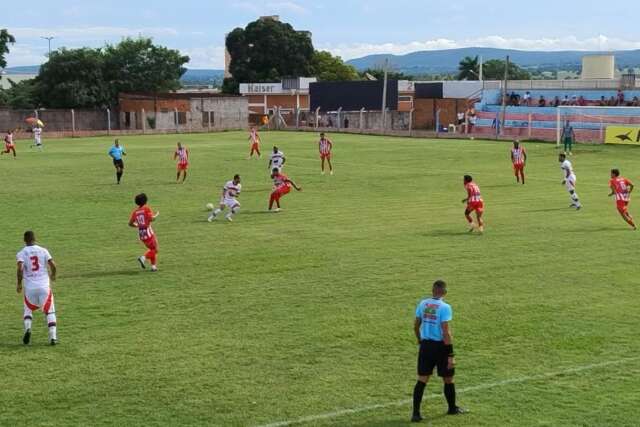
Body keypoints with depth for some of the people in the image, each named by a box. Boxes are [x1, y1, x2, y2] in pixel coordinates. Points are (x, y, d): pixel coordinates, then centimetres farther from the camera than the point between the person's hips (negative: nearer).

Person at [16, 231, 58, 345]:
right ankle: (53, 337, -2)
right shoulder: (43, 251, 3)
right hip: (44, 286, 0)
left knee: (28, 309, 22)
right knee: (49, 312, 9)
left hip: (30, 288, 0)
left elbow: (20, 269, -16)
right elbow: (53, 266, -3)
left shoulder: (21, 253, -2)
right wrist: (53, 276, 18)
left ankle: (27, 328, -4)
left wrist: (19, 284, -3)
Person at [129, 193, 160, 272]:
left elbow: (130, 223, 6)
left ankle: (153, 266, 13)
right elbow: (151, 219, -20)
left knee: (151, 249, 19)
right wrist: (157, 215, -1)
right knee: (155, 249, 4)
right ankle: (143, 258, -17)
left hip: (140, 233, 6)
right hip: (148, 232, -6)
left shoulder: (135, 211, 7)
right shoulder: (147, 208, -8)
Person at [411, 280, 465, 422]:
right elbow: (446, 333, -19)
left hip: (425, 345, 4)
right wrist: (451, 355, -16)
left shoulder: (423, 304, 1)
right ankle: (452, 408, 33)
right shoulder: (444, 307, -16)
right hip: (440, 346, -4)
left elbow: (416, 326, 10)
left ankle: (416, 413, 2)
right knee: (448, 379, 16)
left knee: (422, 379, 7)